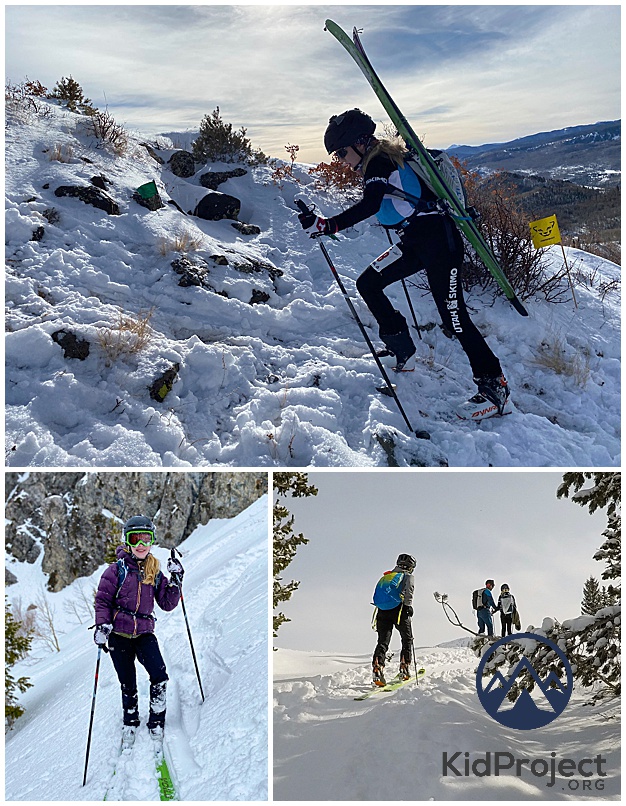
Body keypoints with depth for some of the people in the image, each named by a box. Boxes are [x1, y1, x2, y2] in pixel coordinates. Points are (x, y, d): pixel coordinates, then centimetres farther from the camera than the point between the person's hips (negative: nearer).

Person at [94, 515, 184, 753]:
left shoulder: (155, 571, 5)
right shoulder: (118, 568, -5)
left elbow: (167, 604, 5)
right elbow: (102, 599, -3)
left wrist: (175, 581, -7)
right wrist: (102, 625, -16)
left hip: (144, 633, 2)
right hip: (119, 635, -2)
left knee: (159, 677, -16)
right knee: (128, 684, 9)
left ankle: (156, 725, 2)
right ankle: (130, 724, 34)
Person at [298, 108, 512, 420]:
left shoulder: (379, 162, -13)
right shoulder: (388, 157, 16)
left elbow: (370, 205, -30)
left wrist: (328, 226, -34)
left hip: (438, 240, -10)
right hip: (416, 242, 10)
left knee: (454, 318, -10)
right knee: (368, 283, 4)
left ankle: (495, 389, -5)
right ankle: (401, 347, 13)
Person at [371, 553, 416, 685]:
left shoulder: (384, 577, 26)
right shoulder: (407, 576, 10)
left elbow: (376, 597, 20)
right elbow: (408, 591, -10)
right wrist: (408, 605, -14)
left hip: (382, 612, 4)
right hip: (399, 611, -4)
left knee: (383, 641, 1)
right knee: (407, 639, 13)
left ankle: (377, 667, -19)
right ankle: (404, 668, 5)